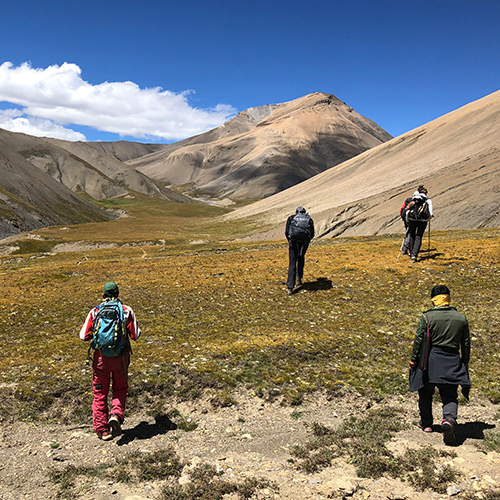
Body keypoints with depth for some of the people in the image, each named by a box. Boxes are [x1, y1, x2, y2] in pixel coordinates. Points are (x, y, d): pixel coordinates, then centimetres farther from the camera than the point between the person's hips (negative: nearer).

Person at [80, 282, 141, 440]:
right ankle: (116, 416, -3)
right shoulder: (127, 311, -3)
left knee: (100, 393, 13)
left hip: (101, 357, 0)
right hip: (120, 357, 0)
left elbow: (84, 336, -1)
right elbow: (135, 335, -3)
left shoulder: (95, 312, -2)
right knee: (120, 389, 20)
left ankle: (102, 430, 15)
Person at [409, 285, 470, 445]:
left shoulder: (427, 317, -7)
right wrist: (465, 362, 22)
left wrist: (413, 360, 5)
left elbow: (419, 340, -6)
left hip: (430, 360, -2)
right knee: (450, 395, 4)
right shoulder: (461, 318, 4)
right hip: (452, 361, 2)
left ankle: (426, 423, 24)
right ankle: (449, 419, -22)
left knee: (425, 393, 15)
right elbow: (466, 343, 11)